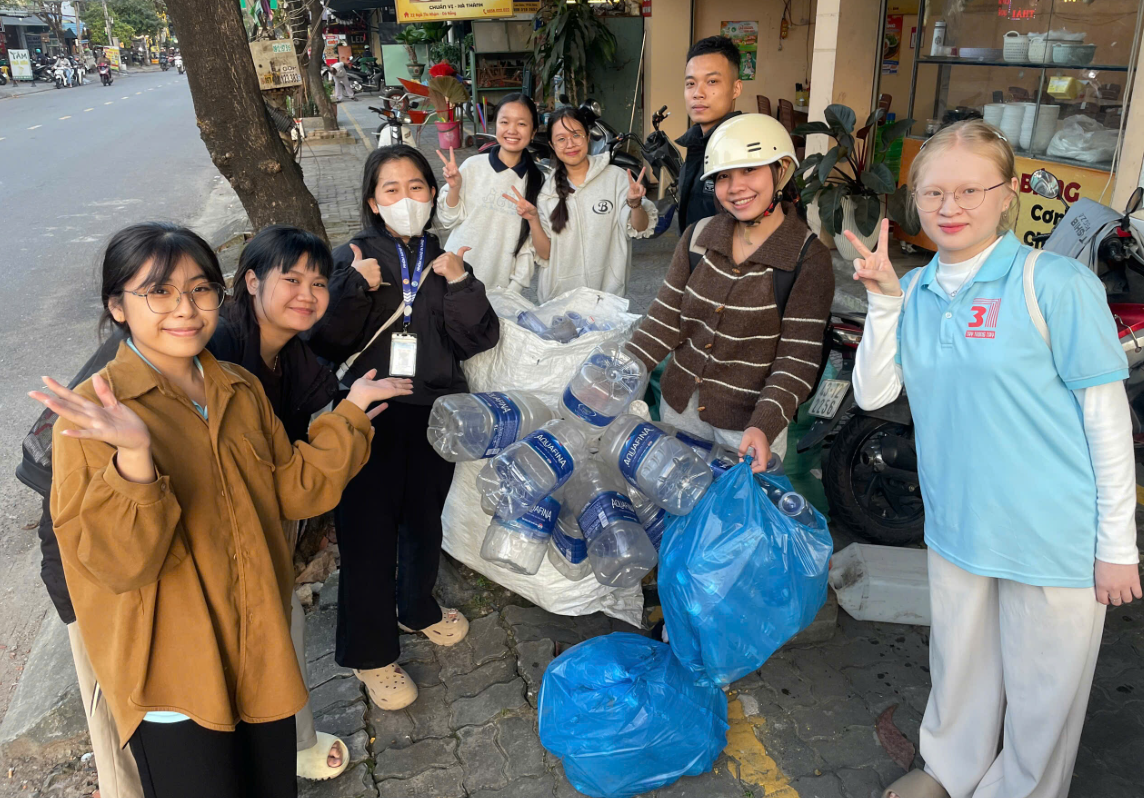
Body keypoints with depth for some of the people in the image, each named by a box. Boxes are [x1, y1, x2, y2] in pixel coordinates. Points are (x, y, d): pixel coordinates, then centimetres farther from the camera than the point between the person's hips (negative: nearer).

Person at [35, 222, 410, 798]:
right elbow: (118, 562, -22)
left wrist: (349, 411, 1)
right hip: (174, 674, -6)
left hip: (262, 652, 6)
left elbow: (289, 489, 7)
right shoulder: (91, 415, -16)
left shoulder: (241, 390, 4)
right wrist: (134, 455, -38)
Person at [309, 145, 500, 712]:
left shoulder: (446, 260, 6)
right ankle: (370, 653, 19)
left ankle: (417, 608, 44)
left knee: (424, 518, 18)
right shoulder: (354, 258, -2)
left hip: (435, 410, 3)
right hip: (372, 415, -3)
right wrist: (357, 290, -22)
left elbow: (478, 339, -2)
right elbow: (326, 345, -9)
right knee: (367, 530, 0)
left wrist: (460, 284, -16)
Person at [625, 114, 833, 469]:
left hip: (752, 423, -4)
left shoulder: (809, 258, -13)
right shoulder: (699, 236, -1)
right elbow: (666, 317, -1)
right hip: (679, 407, 5)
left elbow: (798, 359, -15)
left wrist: (764, 426, -29)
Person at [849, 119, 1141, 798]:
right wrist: (883, 303, -11)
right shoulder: (917, 290, 2)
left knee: (1039, 691, 13)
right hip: (957, 525, 5)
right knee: (959, 665, 23)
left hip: (1055, 537, -4)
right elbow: (872, 394, 1)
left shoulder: (1055, 283, -15)